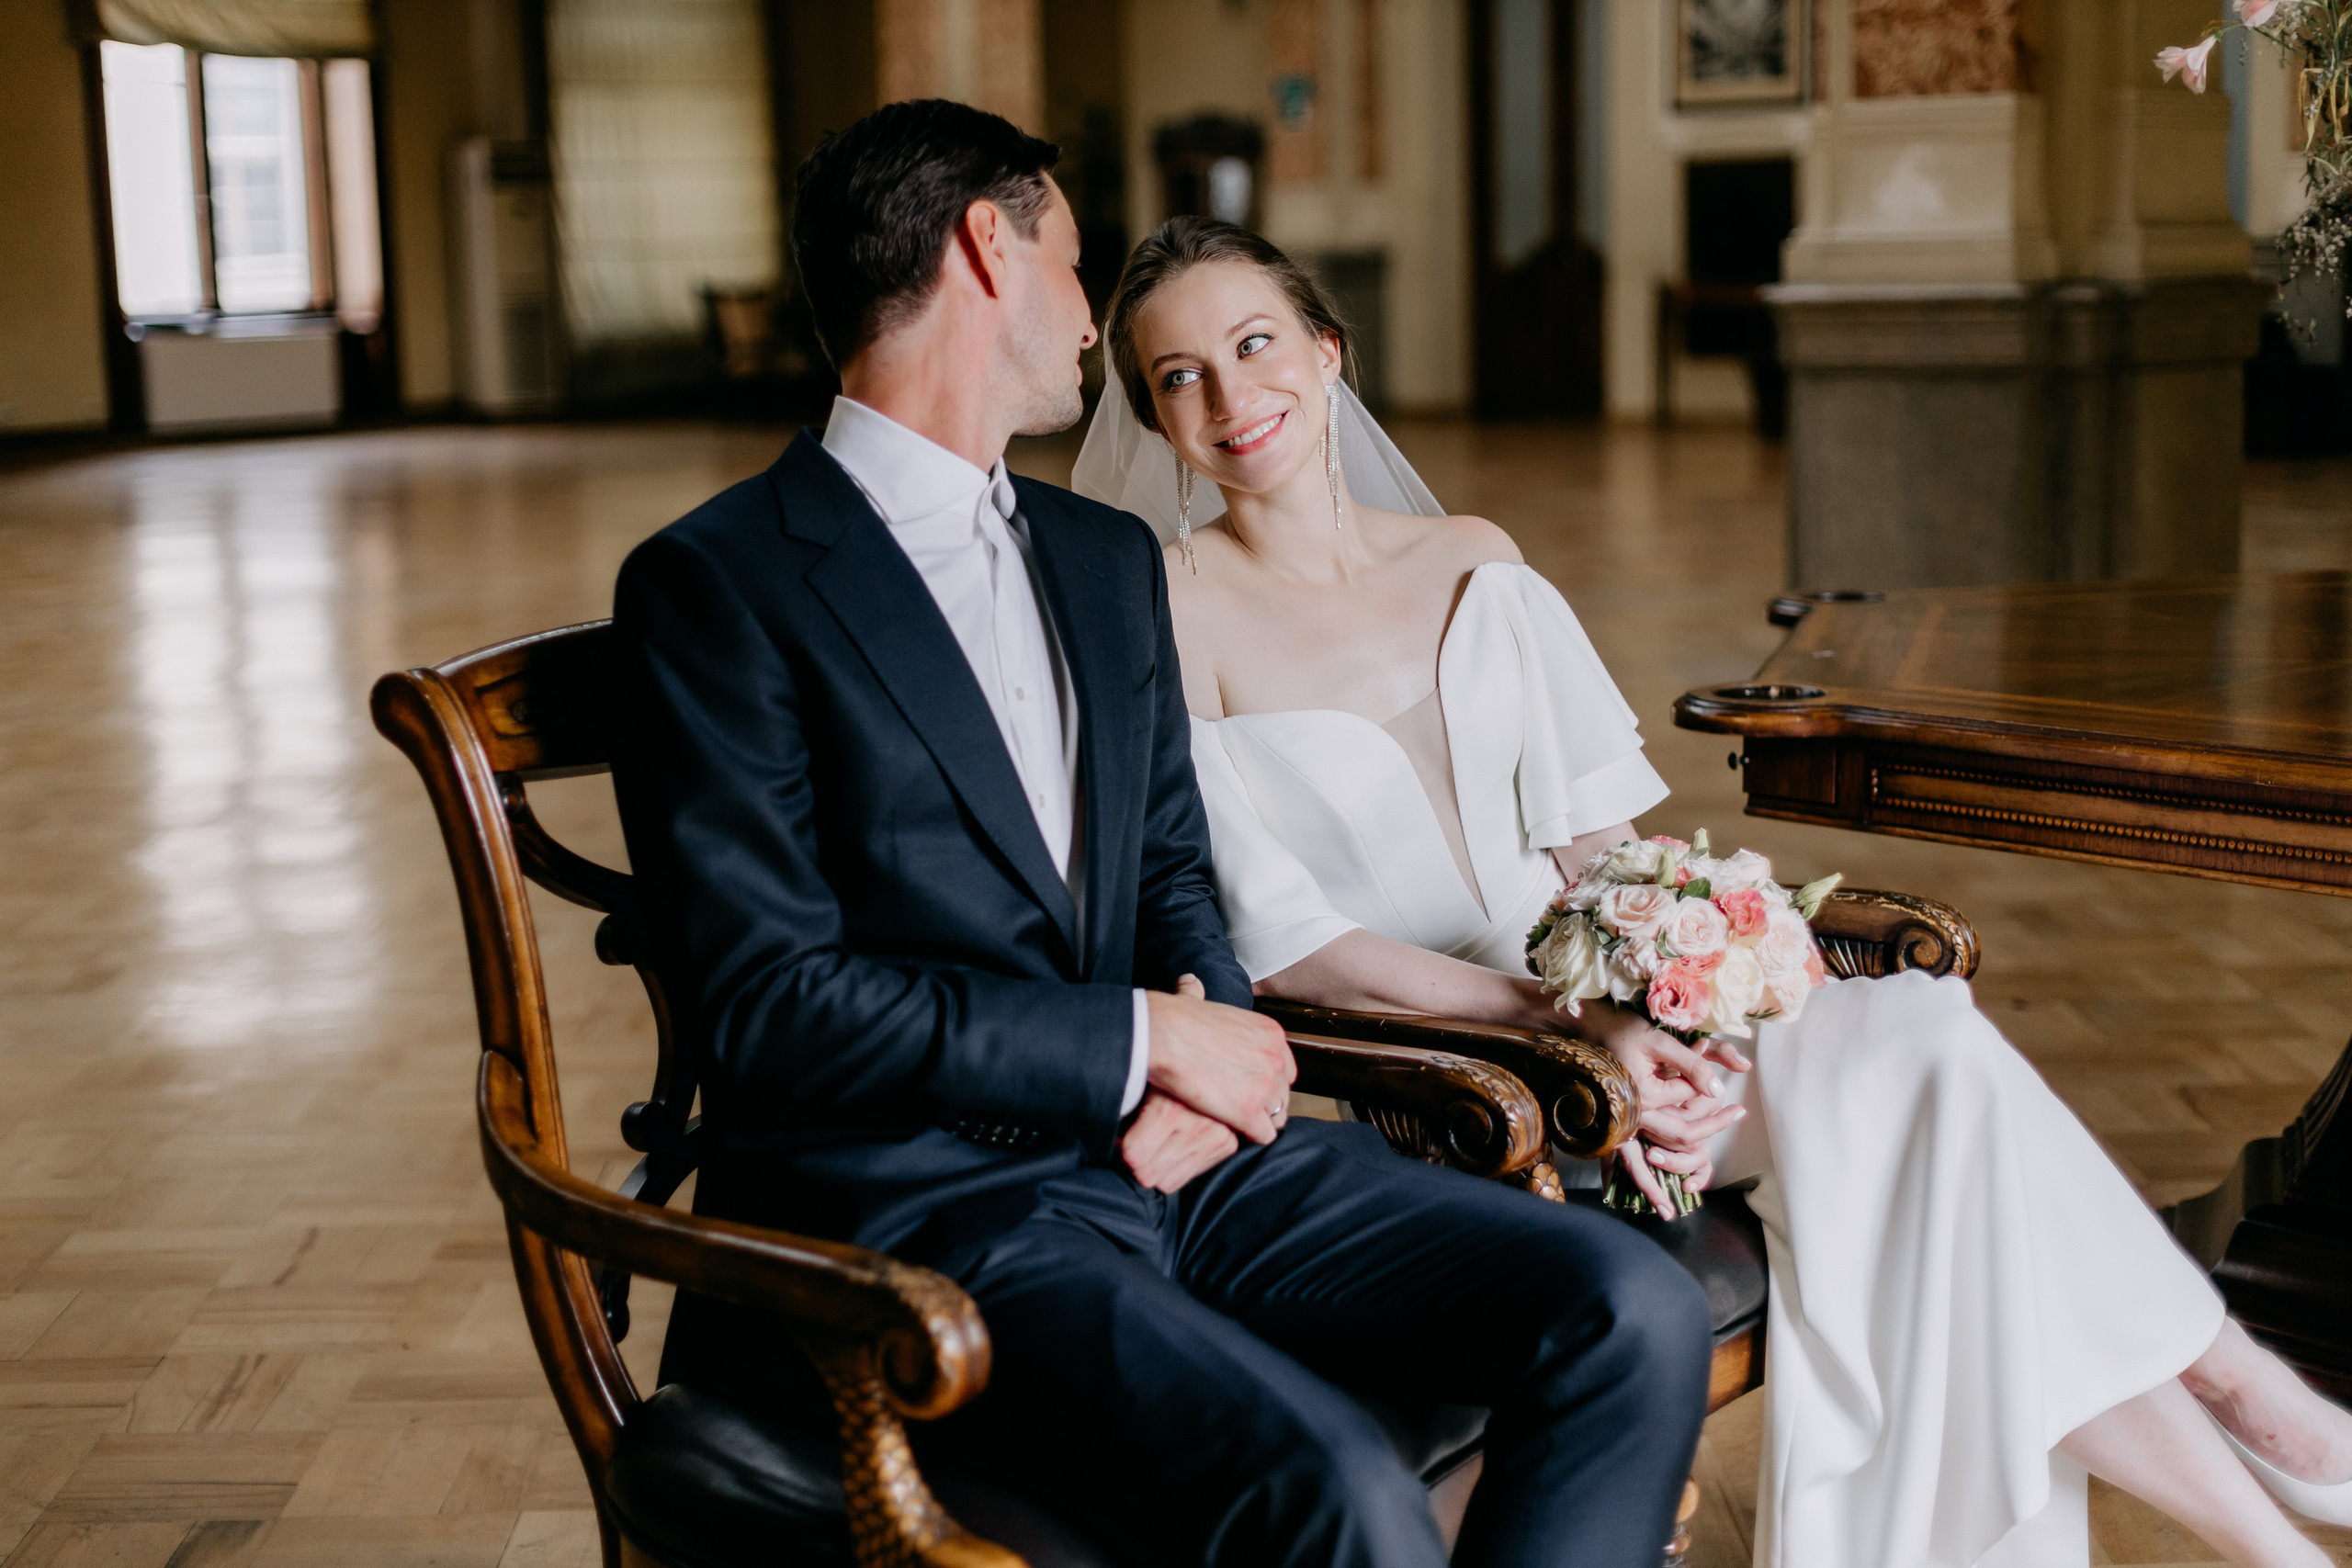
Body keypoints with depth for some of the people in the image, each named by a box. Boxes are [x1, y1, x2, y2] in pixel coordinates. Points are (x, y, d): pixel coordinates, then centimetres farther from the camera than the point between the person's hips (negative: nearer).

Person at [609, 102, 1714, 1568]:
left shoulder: (1112, 559, 18)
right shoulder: (716, 584, -6)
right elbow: (771, 1004, -13)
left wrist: (1206, 1042, -2)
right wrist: (1144, 1042, -11)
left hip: (1164, 1158, 7)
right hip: (920, 1207, -7)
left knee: (1637, 1312, -11)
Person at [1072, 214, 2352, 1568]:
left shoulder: (1472, 566, 13)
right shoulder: (1164, 617, -4)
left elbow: (1599, 837, 8)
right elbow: (1283, 948, -11)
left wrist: (1647, 1013, -14)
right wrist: (1568, 1014, -21)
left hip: (1607, 999, 5)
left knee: (1920, 1037, -25)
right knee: (1927, 1063, -23)